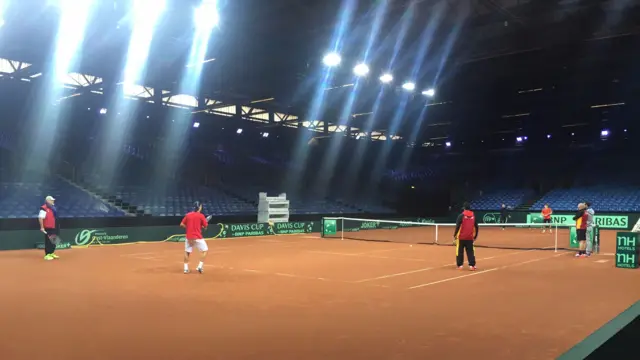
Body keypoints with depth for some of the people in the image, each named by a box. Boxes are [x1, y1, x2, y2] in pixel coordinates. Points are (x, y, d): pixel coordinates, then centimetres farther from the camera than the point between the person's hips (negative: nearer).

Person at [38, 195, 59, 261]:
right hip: (48, 228, -9)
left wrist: (57, 226, 22)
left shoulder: (53, 208, 14)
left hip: (54, 228, 9)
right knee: (48, 242, -5)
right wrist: (42, 227, -22)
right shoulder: (44, 209, -14)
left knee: (54, 242, 14)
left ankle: (52, 253, 24)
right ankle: (47, 255, 2)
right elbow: (40, 218, -20)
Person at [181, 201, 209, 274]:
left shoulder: (187, 215, 6)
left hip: (188, 237, 4)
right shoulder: (201, 216, -6)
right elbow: (205, 227, -3)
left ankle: (186, 268, 13)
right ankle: (200, 266, -3)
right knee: (204, 250, 7)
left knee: (187, 252, 15)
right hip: (197, 237, -4)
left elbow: (181, 224, 5)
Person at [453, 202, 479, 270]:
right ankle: (472, 265, 1)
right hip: (470, 238, 3)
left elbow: (457, 226, -12)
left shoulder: (461, 215, -8)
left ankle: (460, 265, 10)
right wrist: (475, 236, 17)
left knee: (460, 251, 8)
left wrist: (455, 235, -4)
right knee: (470, 251, 8)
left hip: (461, 237, -3)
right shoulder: (473, 216, 5)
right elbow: (476, 227, 8)